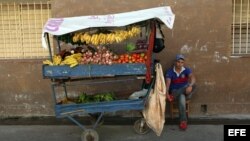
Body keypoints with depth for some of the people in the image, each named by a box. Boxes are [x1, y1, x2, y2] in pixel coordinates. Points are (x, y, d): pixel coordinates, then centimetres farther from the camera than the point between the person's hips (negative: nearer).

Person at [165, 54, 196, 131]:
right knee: (181, 97, -38)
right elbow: (167, 83, -18)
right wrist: (167, 93, -38)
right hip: (175, 91, -1)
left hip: (185, 92, 1)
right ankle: (183, 121, -30)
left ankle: (173, 96, -24)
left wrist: (190, 86, -47)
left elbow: (192, 77, -24)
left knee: (192, 85, -33)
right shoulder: (170, 71, -6)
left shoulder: (186, 70, -4)